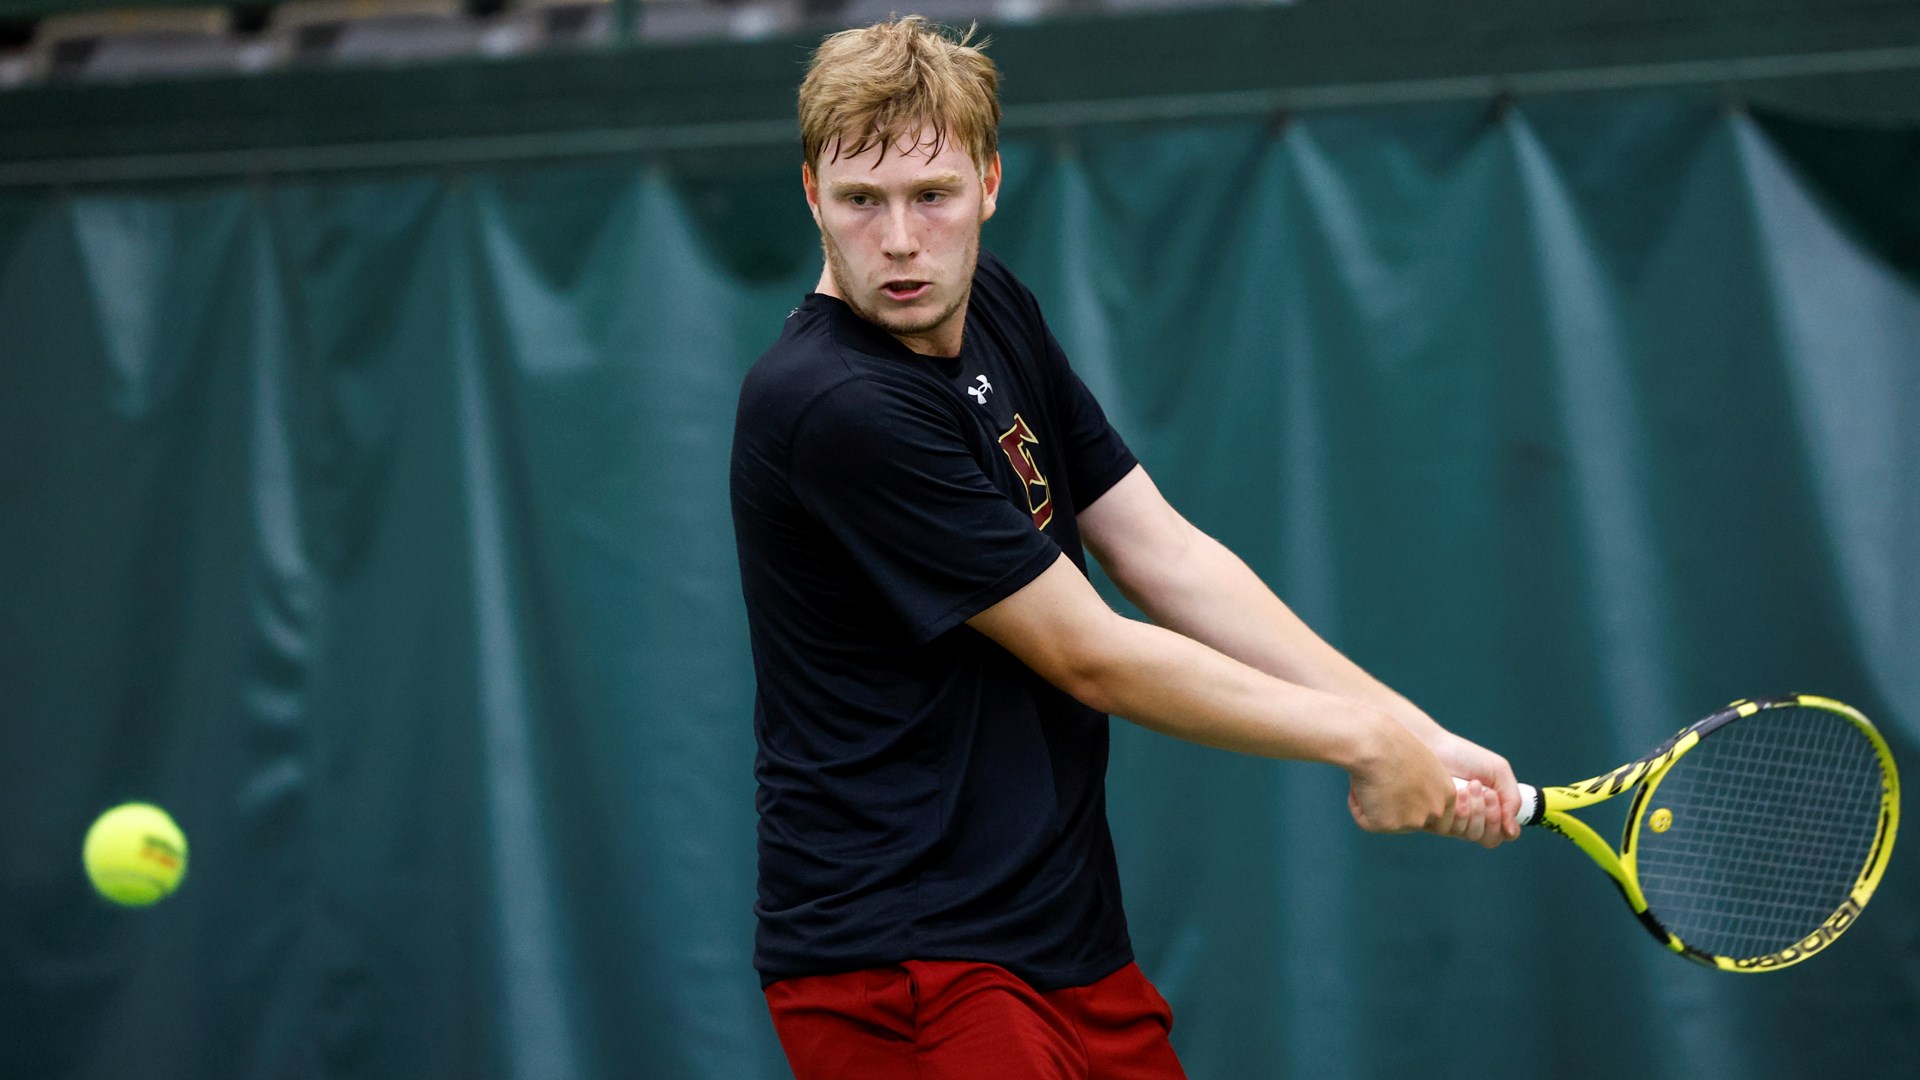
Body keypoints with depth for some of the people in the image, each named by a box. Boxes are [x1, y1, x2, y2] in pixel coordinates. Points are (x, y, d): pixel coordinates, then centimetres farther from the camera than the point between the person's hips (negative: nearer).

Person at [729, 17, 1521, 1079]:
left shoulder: (997, 311, 7)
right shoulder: (835, 405, -20)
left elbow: (1167, 556, 6)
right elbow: (1089, 657, -16)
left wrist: (1419, 740, -2)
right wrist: (1366, 741, -8)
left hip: (1069, 938, 8)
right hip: (902, 972, -8)